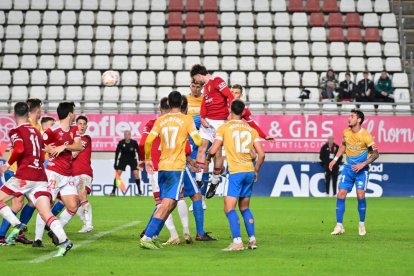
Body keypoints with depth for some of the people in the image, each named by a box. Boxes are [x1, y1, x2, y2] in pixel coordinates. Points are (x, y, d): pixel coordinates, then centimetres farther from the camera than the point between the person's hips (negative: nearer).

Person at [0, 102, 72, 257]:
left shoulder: (15, 132, 0)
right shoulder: (36, 132, 20)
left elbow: (19, 149, -18)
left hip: (24, 177, -6)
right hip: (41, 178, 6)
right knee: (46, 214, -5)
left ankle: (17, 225, -3)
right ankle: (63, 240, -25)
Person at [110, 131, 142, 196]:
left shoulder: (134, 142, -14)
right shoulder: (121, 143, -15)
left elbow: (138, 151, -1)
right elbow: (117, 152, -6)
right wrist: (115, 163, -7)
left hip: (132, 159, 0)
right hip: (123, 159, 0)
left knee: (136, 173, -13)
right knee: (118, 173, -11)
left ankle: (139, 191, -1)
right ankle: (113, 191, -5)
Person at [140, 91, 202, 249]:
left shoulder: (160, 120, 9)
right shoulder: (186, 119, -2)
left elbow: (148, 141, 0)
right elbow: (198, 141, -5)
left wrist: (148, 160, 14)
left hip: (162, 166, 5)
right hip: (177, 167, -5)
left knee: (168, 203, 18)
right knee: (167, 204, -9)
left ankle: (153, 235, 12)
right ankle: (147, 237, -18)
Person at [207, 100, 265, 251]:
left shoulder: (224, 128, -2)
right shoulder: (251, 129, 10)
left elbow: (213, 150, -6)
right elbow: (261, 154, 6)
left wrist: (208, 158, 16)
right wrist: (256, 170, 21)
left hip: (235, 172, -5)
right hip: (249, 172, 5)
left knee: (229, 208, -5)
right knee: (245, 208, 18)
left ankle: (237, 241, -18)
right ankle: (252, 239, 13)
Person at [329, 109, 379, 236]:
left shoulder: (365, 135, -16)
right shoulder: (346, 132, -1)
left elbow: (375, 153, -11)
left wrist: (363, 164, -20)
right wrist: (335, 159, 13)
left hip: (361, 169, -4)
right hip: (348, 168, 4)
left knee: (360, 195, -13)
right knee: (340, 195, -5)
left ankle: (362, 225, 6)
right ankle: (339, 226, 2)